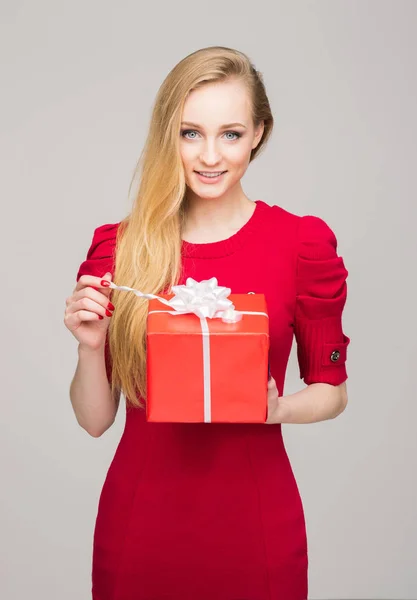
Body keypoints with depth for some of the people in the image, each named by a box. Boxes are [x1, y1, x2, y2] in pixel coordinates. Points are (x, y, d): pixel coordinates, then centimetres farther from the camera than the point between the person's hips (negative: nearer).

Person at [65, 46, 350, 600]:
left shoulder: (303, 242, -6)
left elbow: (332, 388, 4)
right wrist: (90, 346, -16)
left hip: (254, 522, -1)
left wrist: (277, 408, -16)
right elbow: (95, 420, 2)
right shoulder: (117, 247, -3)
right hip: (140, 520, 1)